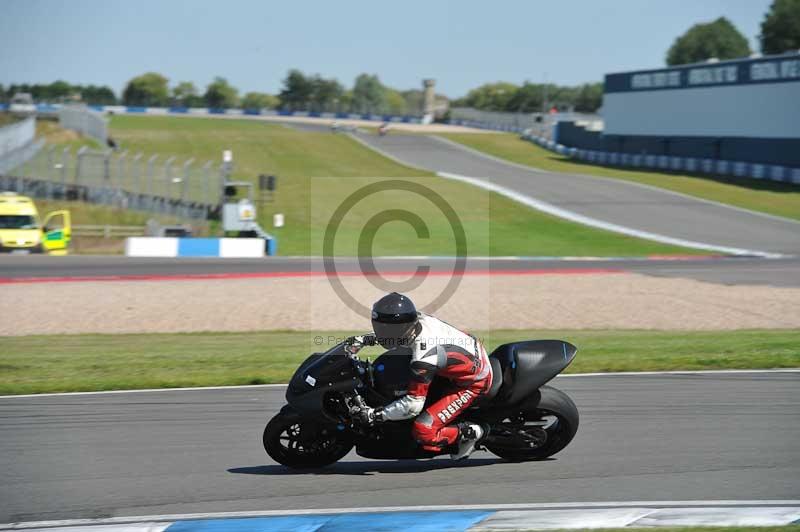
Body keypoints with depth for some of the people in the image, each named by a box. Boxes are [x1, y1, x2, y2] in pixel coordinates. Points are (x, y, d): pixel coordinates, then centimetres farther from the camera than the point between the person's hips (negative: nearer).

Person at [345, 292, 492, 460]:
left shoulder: (423, 357, -34)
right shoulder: (419, 319, -12)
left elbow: (413, 405, -28)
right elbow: (397, 333, 15)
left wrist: (374, 415, -22)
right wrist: (365, 339, 6)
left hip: (473, 382, -9)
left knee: (424, 432, -16)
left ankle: (471, 432, 3)